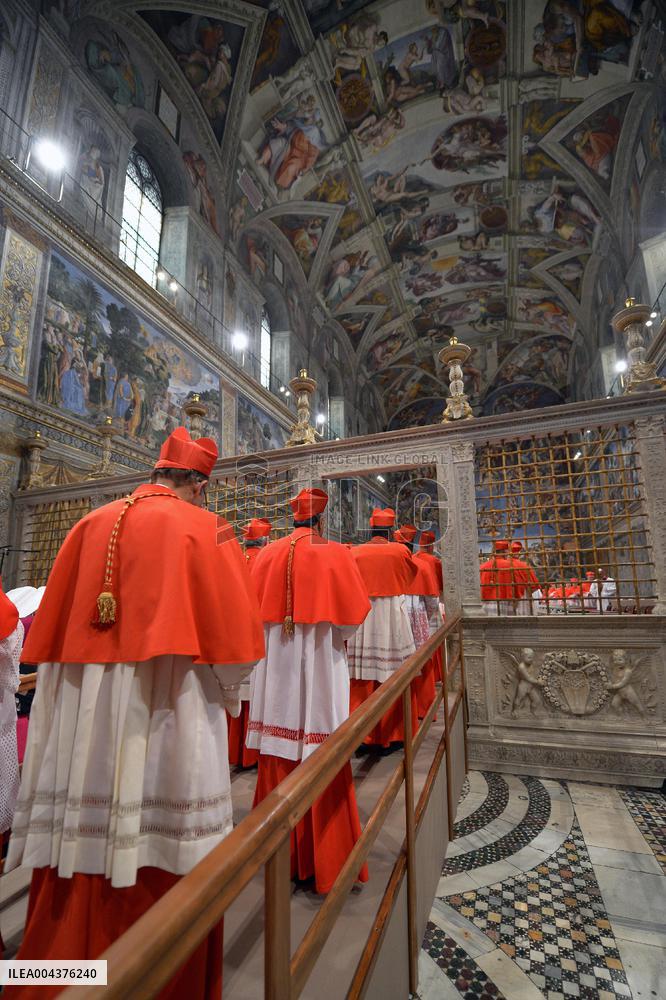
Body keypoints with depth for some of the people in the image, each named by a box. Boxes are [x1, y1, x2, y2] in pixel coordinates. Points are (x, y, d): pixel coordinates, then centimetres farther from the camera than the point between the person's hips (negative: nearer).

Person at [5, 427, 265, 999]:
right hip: (166, 719, -5)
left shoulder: (89, 526, 8)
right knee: (159, 854, 9)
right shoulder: (204, 528, -6)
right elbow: (234, 635, -9)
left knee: (79, 843, 17)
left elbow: (51, 630, 11)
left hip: (79, 718, 5)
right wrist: (224, 694, 8)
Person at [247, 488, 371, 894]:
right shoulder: (335, 554, -7)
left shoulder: (267, 555, 1)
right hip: (320, 669, -4)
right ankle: (327, 860, 18)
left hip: (275, 670, 4)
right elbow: (353, 615, -7)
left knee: (280, 760, 16)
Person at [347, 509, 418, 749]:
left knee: (362, 678, 7)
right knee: (393, 677, 9)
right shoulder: (399, 550, -3)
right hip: (391, 618, -1)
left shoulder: (354, 552, 0)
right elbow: (412, 573, 16)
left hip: (360, 619, 2)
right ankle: (391, 732, 18)